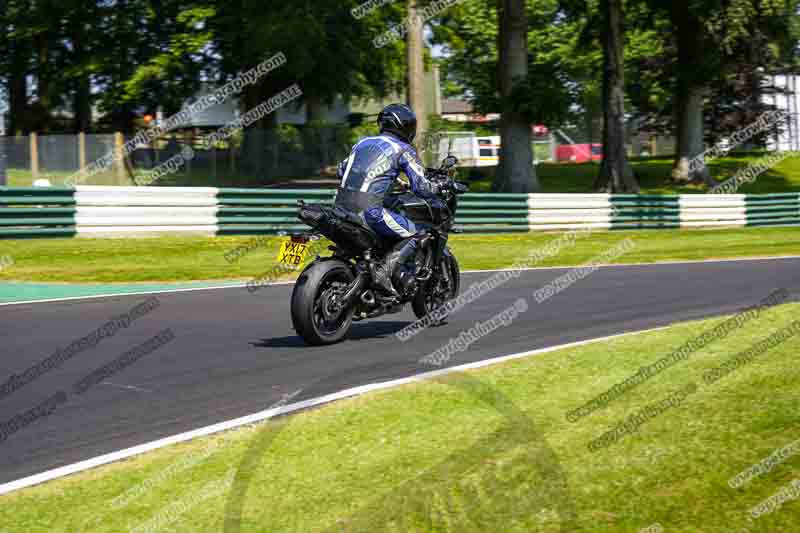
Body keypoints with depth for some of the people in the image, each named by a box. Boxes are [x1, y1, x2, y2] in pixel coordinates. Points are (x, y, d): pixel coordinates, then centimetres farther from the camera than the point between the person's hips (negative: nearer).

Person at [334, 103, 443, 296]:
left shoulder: (362, 142, 21)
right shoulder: (404, 150, 3)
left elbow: (341, 170, 28)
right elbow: (421, 186, -3)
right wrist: (439, 204, 13)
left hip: (341, 207, 7)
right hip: (369, 211, -7)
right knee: (415, 236, 3)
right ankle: (384, 271, -13)